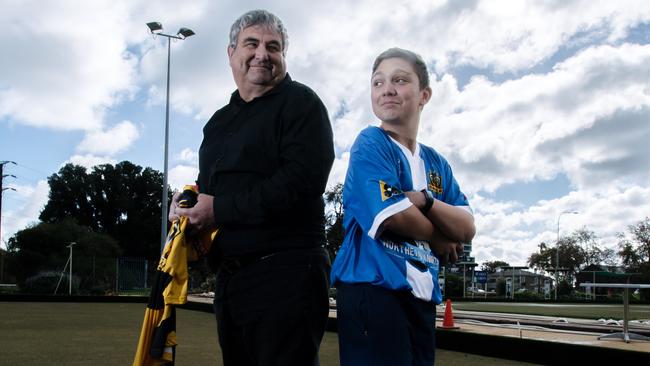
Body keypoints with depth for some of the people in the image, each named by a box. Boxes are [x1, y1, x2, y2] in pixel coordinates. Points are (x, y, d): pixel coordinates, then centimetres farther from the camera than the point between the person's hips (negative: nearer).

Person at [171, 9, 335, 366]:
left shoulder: (300, 103, -4)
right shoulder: (219, 120, 20)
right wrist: (185, 203, 1)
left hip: (286, 274, -8)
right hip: (228, 279, 8)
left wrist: (219, 210, -18)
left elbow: (301, 182, -19)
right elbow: (208, 186, 25)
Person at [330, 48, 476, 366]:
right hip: (374, 288, -7)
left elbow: (467, 230, 4)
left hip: (423, 296, 7)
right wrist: (440, 240, 1)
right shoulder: (370, 144, -5)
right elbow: (393, 216, -17)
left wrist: (423, 200, -13)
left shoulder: (436, 163, 14)